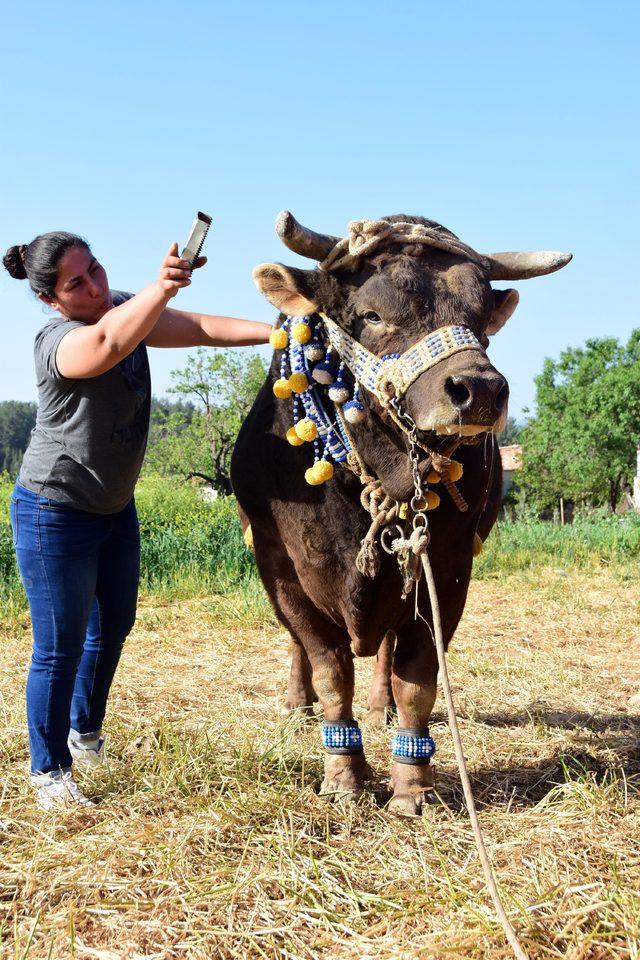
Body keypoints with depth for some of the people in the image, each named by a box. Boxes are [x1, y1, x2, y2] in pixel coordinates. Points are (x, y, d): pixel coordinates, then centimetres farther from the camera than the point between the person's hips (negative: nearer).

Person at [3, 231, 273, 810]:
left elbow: (204, 329, -3)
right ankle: (50, 772, 16)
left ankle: (85, 736, 41)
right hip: (54, 513, -8)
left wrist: (278, 331, -14)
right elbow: (107, 342, -49)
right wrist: (162, 287, -64)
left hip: (115, 507, 8)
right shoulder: (58, 343, -26)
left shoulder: (127, 310, -1)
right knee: (61, 647, -1)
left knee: (114, 626, 19)